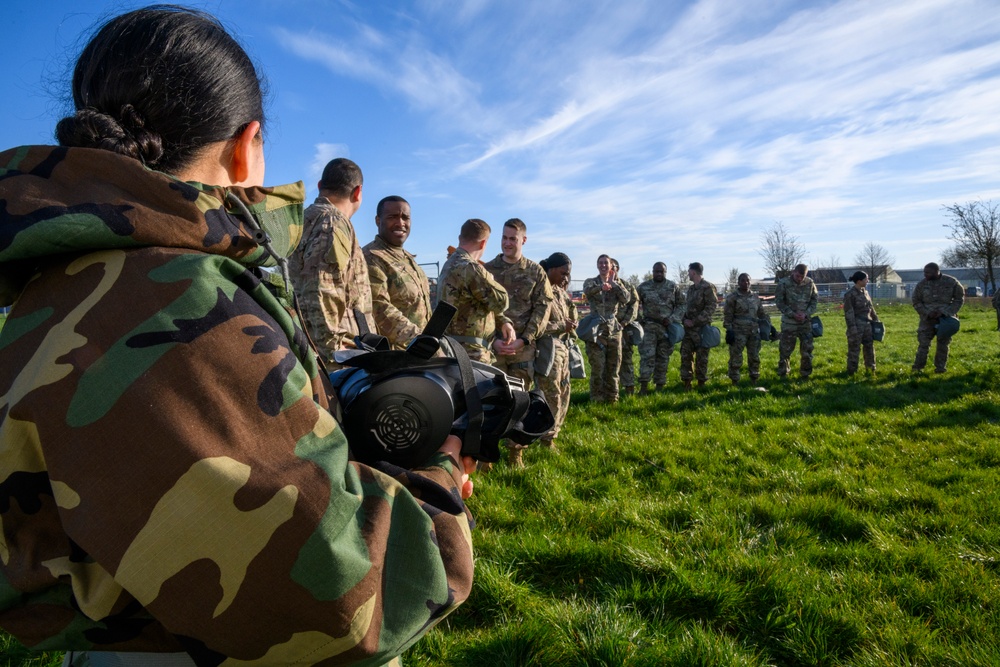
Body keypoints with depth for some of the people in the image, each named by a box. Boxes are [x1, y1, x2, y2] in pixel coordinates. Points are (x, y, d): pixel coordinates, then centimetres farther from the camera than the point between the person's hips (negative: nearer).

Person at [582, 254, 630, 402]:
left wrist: (613, 283, -11)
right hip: (597, 329, -3)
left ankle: (612, 396, 18)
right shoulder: (590, 282, 4)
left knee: (613, 365, 7)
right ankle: (597, 398, 6)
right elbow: (587, 291, -22)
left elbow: (626, 298, -5)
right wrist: (601, 287, -42)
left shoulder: (617, 283, 13)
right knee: (597, 366, -5)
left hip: (614, 329, 3)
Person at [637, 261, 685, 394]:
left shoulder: (673, 287, 5)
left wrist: (672, 319, -6)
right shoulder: (643, 287, 3)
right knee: (647, 355, -11)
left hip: (667, 327, 2)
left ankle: (660, 385, 17)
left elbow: (681, 305, 7)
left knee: (663, 357, 8)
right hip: (649, 326, -2)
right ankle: (643, 385, -9)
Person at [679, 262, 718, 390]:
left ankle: (701, 382, 10)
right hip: (688, 327, 7)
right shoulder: (691, 289, 16)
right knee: (685, 354, 4)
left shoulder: (708, 287, -8)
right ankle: (686, 382, 10)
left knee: (701, 356, 0)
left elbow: (712, 307, -14)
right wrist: (684, 319, 1)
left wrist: (695, 321, -16)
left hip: (702, 327, -7)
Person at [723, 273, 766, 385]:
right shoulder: (732, 297, -3)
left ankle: (754, 379, 25)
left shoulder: (755, 297, 13)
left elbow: (762, 313, 20)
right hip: (738, 332, -5)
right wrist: (729, 330, -14)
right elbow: (727, 316, -6)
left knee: (755, 356, 11)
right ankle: (735, 381, 8)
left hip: (754, 332, 5)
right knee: (736, 357, -2)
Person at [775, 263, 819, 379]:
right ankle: (783, 373, 18)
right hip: (789, 322, -2)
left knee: (807, 348, 6)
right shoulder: (784, 283, -10)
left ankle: (805, 373, 21)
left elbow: (815, 300, 5)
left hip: (806, 322, 3)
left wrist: (806, 313, -10)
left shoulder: (810, 283, -2)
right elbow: (779, 301, -7)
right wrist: (792, 314, -14)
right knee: (785, 349, 4)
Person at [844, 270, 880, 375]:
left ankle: (871, 369, 27)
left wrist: (876, 320, 19)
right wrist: (852, 328, -19)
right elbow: (848, 313, -16)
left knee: (869, 346, 15)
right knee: (854, 349, -1)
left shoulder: (865, 292, 11)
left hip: (867, 325, 8)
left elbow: (871, 308, 21)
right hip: (857, 326, -8)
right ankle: (851, 371, 9)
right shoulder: (850, 294, -13)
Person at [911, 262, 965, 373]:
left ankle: (941, 367, 17)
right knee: (923, 343, -5)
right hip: (927, 319, 0)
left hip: (945, 319, 0)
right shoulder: (922, 284, -4)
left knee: (943, 344, 6)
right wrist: (927, 313, -12)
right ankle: (918, 367, -1)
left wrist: (945, 312, -13)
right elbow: (916, 302, 3)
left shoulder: (951, 282, -7)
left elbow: (959, 299, -1)